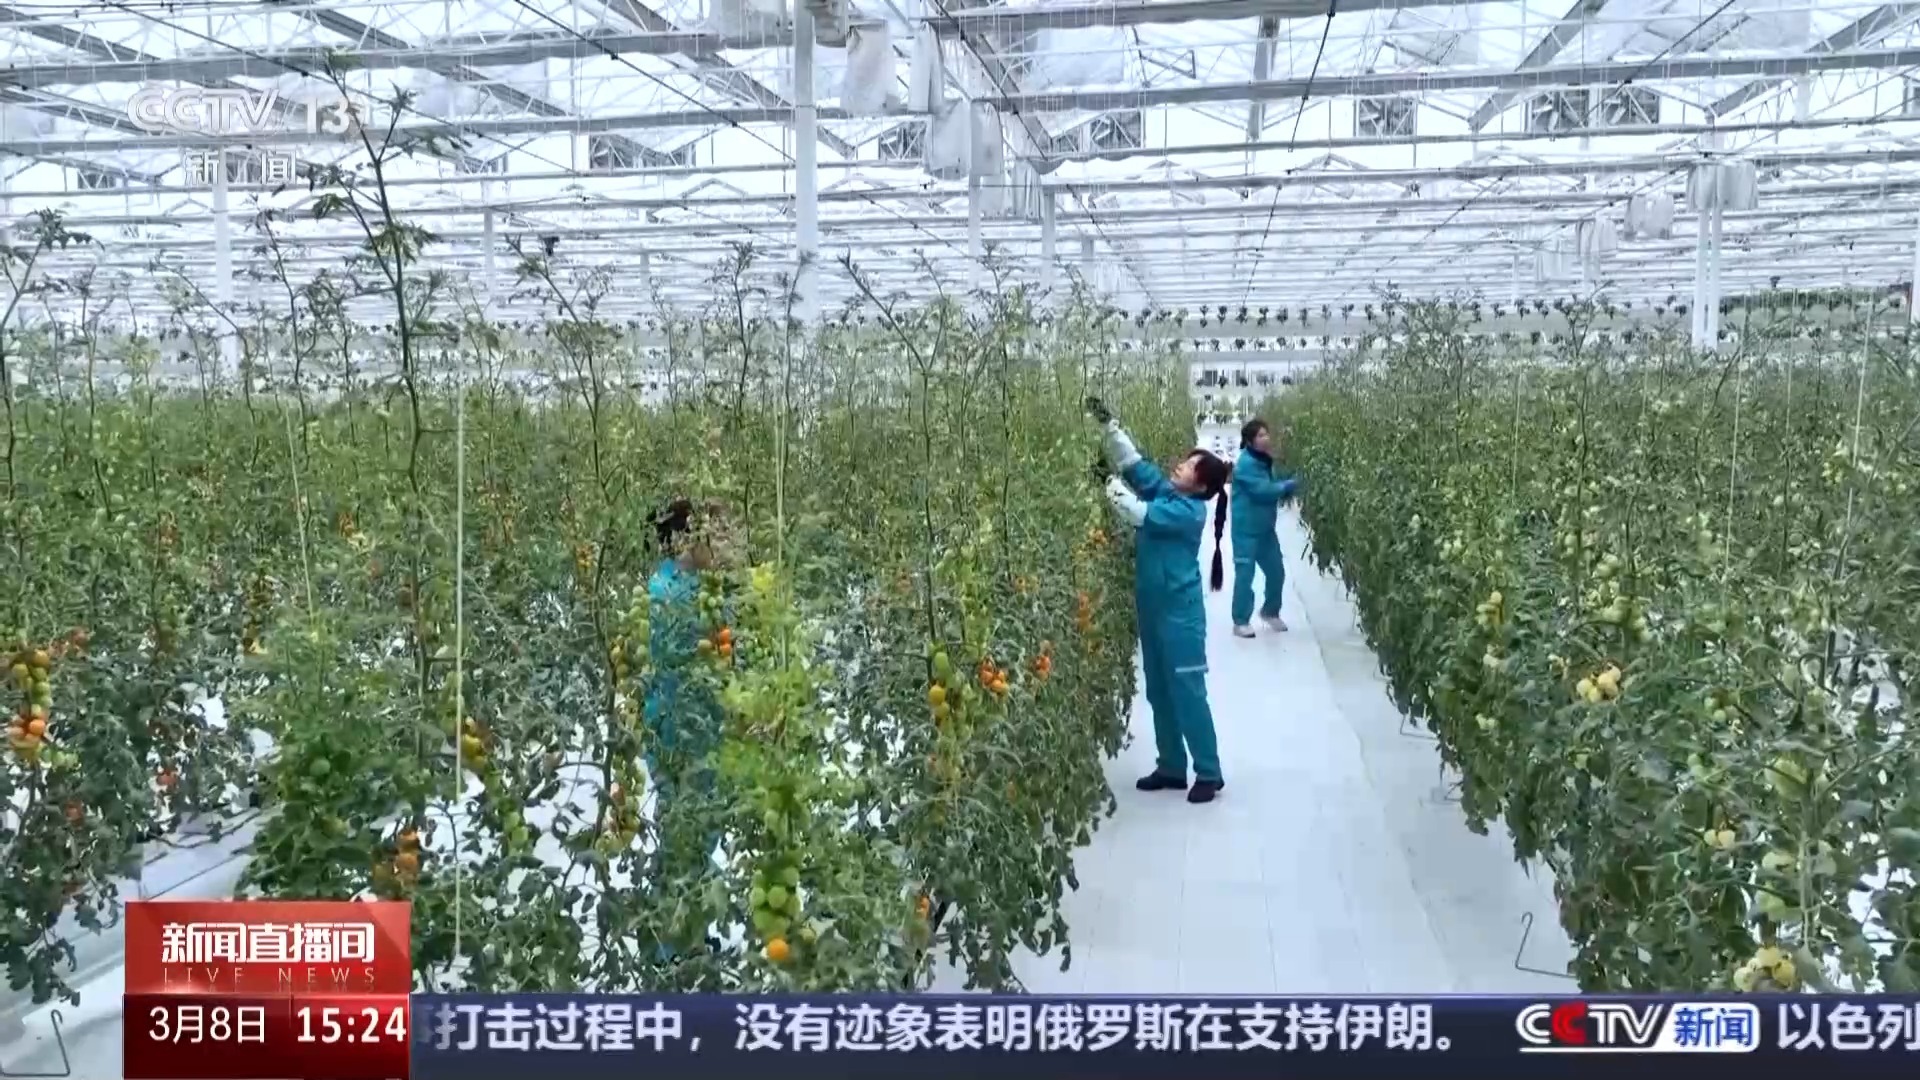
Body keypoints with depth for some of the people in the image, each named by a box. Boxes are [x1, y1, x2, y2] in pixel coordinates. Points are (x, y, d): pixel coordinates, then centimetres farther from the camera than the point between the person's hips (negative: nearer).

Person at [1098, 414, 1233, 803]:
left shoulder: (1190, 511, -17)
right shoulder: (1165, 490, 6)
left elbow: (1141, 514, -24)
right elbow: (1135, 463, 8)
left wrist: (1109, 484, -16)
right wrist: (1111, 427, -4)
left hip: (1180, 611, -8)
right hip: (1152, 607, 9)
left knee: (1187, 692, -3)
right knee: (1158, 692, 13)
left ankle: (1209, 773, 6)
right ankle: (1171, 767, 23)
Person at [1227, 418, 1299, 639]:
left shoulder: (1264, 460, 8)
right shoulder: (1246, 464, -18)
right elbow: (1262, 490, -25)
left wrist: (1285, 489, -5)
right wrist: (1288, 485, -12)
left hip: (1266, 529, 8)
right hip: (1247, 531, -8)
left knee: (1277, 572, 14)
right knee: (1245, 575, -2)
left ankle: (1270, 612, 35)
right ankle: (1240, 622, 9)